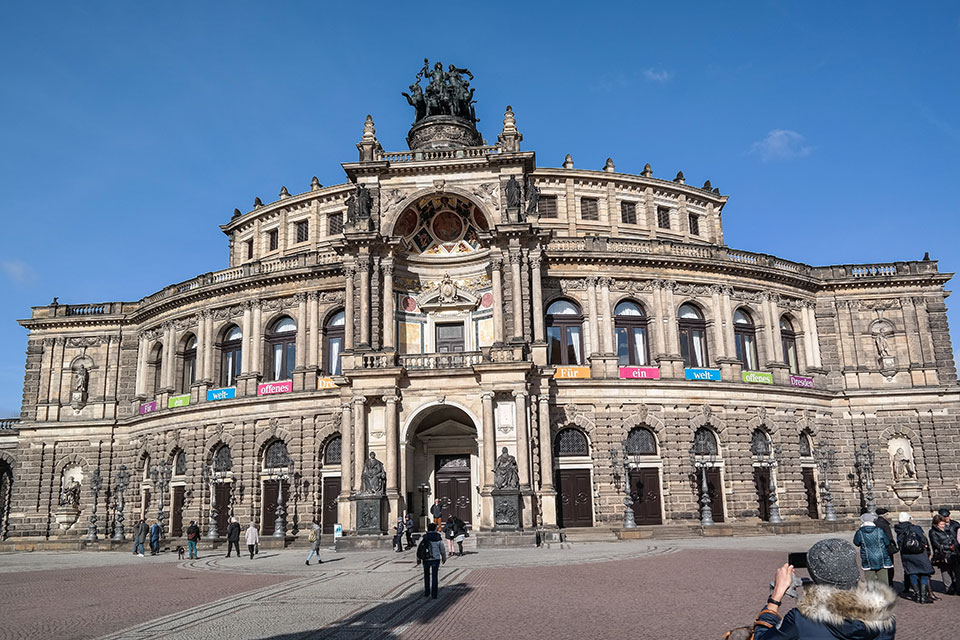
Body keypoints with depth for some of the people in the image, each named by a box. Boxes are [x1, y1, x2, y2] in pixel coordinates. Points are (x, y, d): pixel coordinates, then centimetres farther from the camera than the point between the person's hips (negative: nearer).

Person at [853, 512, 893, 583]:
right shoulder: (879, 531, -5)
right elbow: (887, 542, 5)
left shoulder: (860, 533, -9)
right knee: (883, 580, 10)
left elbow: (856, 543, 6)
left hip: (868, 561, -1)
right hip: (881, 559, 2)